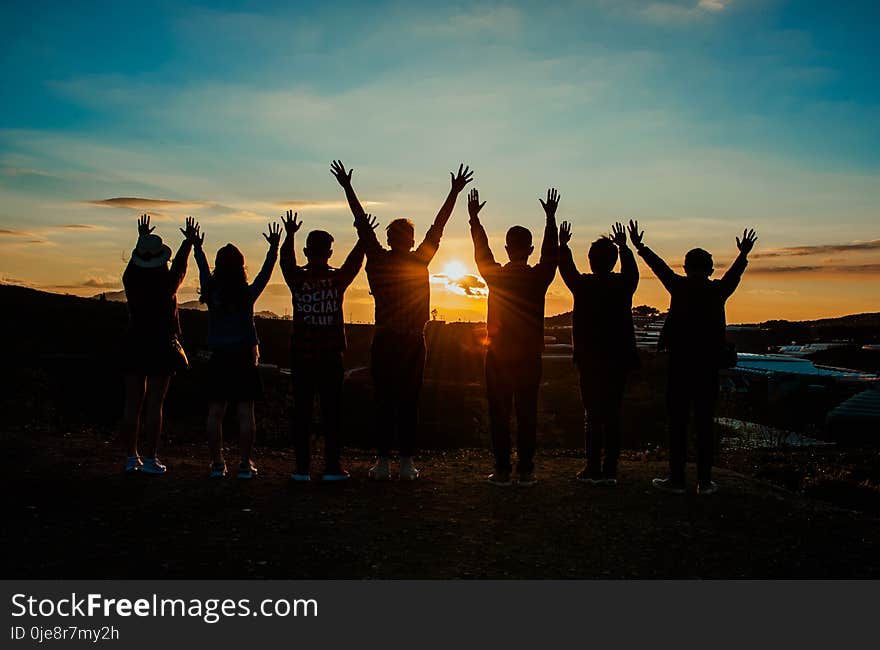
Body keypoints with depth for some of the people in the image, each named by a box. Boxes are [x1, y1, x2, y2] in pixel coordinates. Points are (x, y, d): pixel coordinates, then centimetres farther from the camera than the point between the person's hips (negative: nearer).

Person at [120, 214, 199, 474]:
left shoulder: (130, 280, -1)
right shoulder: (167, 283, -10)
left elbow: (135, 260, 21)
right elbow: (180, 265, 10)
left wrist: (142, 238, 38)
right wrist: (189, 240, 26)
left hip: (134, 344, 4)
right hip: (161, 346, -4)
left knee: (132, 403, 7)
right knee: (154, 404, -2)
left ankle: (131, 458, 11)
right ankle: (150, 459, -1)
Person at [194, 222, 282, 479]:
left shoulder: (211, 293, -1)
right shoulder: (248, 294, -7)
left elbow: (203, 270, 17)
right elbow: (266, 272, 6)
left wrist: (198, 248, 33)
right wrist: (274, 248, 18)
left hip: (218, 359, 2)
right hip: (244, 358, -2)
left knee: (215, 413, 6)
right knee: (245, 412, 1)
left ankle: (217, 464, 8)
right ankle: (245, 465, 2)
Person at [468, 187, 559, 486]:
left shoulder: (495, 275, -5)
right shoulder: (538, 277, -4)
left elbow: (481, 250, 11)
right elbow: (551, 252, 13)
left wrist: (474, 218, 23)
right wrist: (551, 218, 22)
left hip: (498, 356, -1)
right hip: (529, 357, 1)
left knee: (499, 414, 4)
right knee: (527, 414, 6)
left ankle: (502, 471, 5)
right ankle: (526, 470, 8)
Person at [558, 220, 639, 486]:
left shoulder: (583, 285, -7)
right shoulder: (623, 285, -1)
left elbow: (566, 269, 13)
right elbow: (631, 270, 23)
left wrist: (563, 244, 29)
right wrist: (624, 247, 38)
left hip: (590, 360, -2)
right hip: (619, 360, 2)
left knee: (592, 415, 2)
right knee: (613, 416, 6)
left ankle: (593, 469, 2)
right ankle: (610, 470, 7)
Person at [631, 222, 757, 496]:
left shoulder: (679, 287, -3)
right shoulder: (718, 291, 2)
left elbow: (660, 267, 11)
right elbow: (734, 273, 21)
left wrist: (639, 246, 26)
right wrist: (744, 254, 41)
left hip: (679, 365, -2)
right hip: (708, 366, 2)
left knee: (677, 423, 2)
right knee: (704, 424, 5)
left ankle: (677, 479, 3)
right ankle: (704, 481, 8)